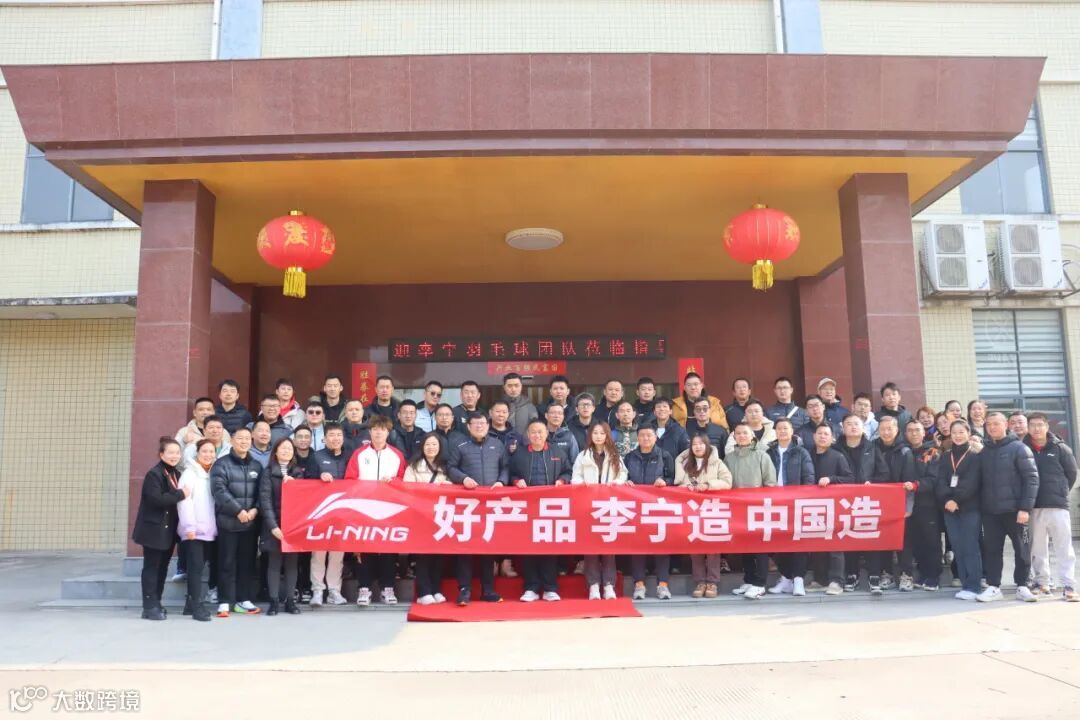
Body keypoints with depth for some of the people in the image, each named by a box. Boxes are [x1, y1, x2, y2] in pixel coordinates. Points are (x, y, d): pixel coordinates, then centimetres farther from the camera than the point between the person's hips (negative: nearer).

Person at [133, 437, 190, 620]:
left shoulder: (176, 474, 13)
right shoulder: (153, 474, -12)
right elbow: (156, 499, -23)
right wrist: (180, 494, -20)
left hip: (169, 529, 8)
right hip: (154, 529, -8)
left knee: (162, 567, 12)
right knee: (152, 567, -2)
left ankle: (156, 604, 20)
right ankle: (149, 607, 3)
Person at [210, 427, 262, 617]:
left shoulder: (256, 466, 14)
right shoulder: (221, 464, -1)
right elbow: (220, 491, -13)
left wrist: (255, 509, -8)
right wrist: (238, 511, -18)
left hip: (251, 522, 4)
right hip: (228, 522, -4)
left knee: (248, 562, 9)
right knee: (227, 563, 0)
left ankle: (244, 600, 18)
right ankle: (225, 602, 6)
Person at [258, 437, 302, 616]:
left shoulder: (298, 472, 13)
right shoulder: (268, 472, 2)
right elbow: (265, 500, -6)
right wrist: (273, 525, -14)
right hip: (275, 524, -3)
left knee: (291, 562, 4)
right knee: (274, 563, -1)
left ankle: (289, 600, 9)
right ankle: (274, 601, 4)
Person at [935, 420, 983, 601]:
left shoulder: (976, 456, 0)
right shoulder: (946, 457, 14)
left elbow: (972, 483, -11)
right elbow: (940, 481, 3)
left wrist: (956, 500, -18)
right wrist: (946, 500, -14)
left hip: (969, 508, -5)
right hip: (949, 508, 5)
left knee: (970, 547, -6)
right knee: (958, 548, 6)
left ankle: (972, 587, -3)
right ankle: (965, 584, 12)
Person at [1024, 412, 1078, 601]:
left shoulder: (1060, 448, 1)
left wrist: (1061, 492, 6)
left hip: (1058, 505, -1)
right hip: (1034, 507, 1)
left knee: (1064, 547, -2)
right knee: (1038, 548, 8)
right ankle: (1042, 582, 18)